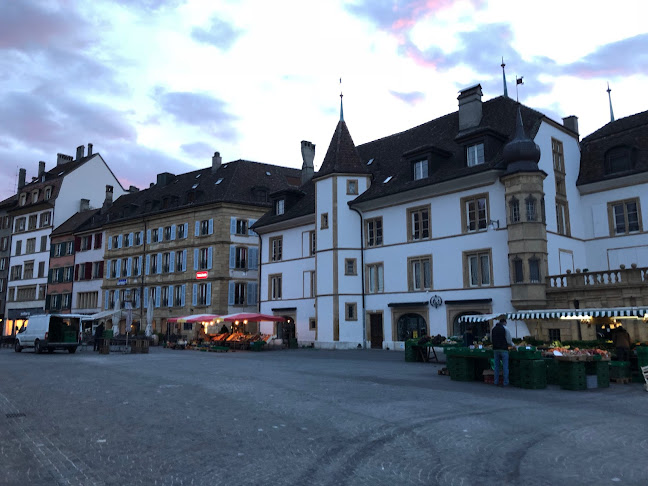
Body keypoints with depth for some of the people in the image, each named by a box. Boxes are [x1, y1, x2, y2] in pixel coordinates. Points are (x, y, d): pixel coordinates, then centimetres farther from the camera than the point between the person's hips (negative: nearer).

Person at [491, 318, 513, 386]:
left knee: (496, 366, 11)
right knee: (505, 366, 1)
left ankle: (496, 382, 12)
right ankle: (505, 382, 1)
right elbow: (509, 340, -7)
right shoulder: (505, 328, -7)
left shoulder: (493, 329, 8)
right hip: (503, 349, -5)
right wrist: (512, 344, 13)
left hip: (495, 349, 5)